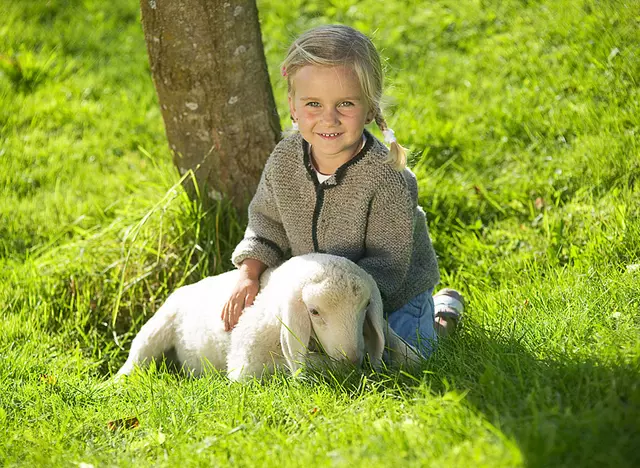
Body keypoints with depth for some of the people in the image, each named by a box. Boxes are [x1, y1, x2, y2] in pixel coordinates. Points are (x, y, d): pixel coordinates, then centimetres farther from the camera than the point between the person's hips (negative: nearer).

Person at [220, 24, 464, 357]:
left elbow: (387, 264, -29)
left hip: (394, 294, -5)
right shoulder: (284, 159, -18)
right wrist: (248, 275, -17)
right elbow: (268, 221, -1)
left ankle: (441, 313, 20)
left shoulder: (387, 178, -34)